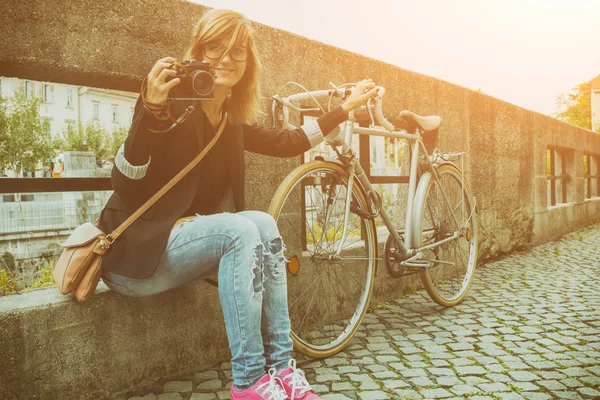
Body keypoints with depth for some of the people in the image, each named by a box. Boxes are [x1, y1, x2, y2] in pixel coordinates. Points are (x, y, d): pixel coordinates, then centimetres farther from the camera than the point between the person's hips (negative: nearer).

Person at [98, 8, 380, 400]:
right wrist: (151, 110, -35)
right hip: (137, 250, -6)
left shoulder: (233, 121, 7)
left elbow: (288, 142, 12)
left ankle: (280, 368, -15)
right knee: (241, 230, -28)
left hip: (183, 237, 6)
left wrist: (347, 107, 16)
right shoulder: (171, 106, -14)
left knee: (264, 224, -18)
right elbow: (125, 187, -21)